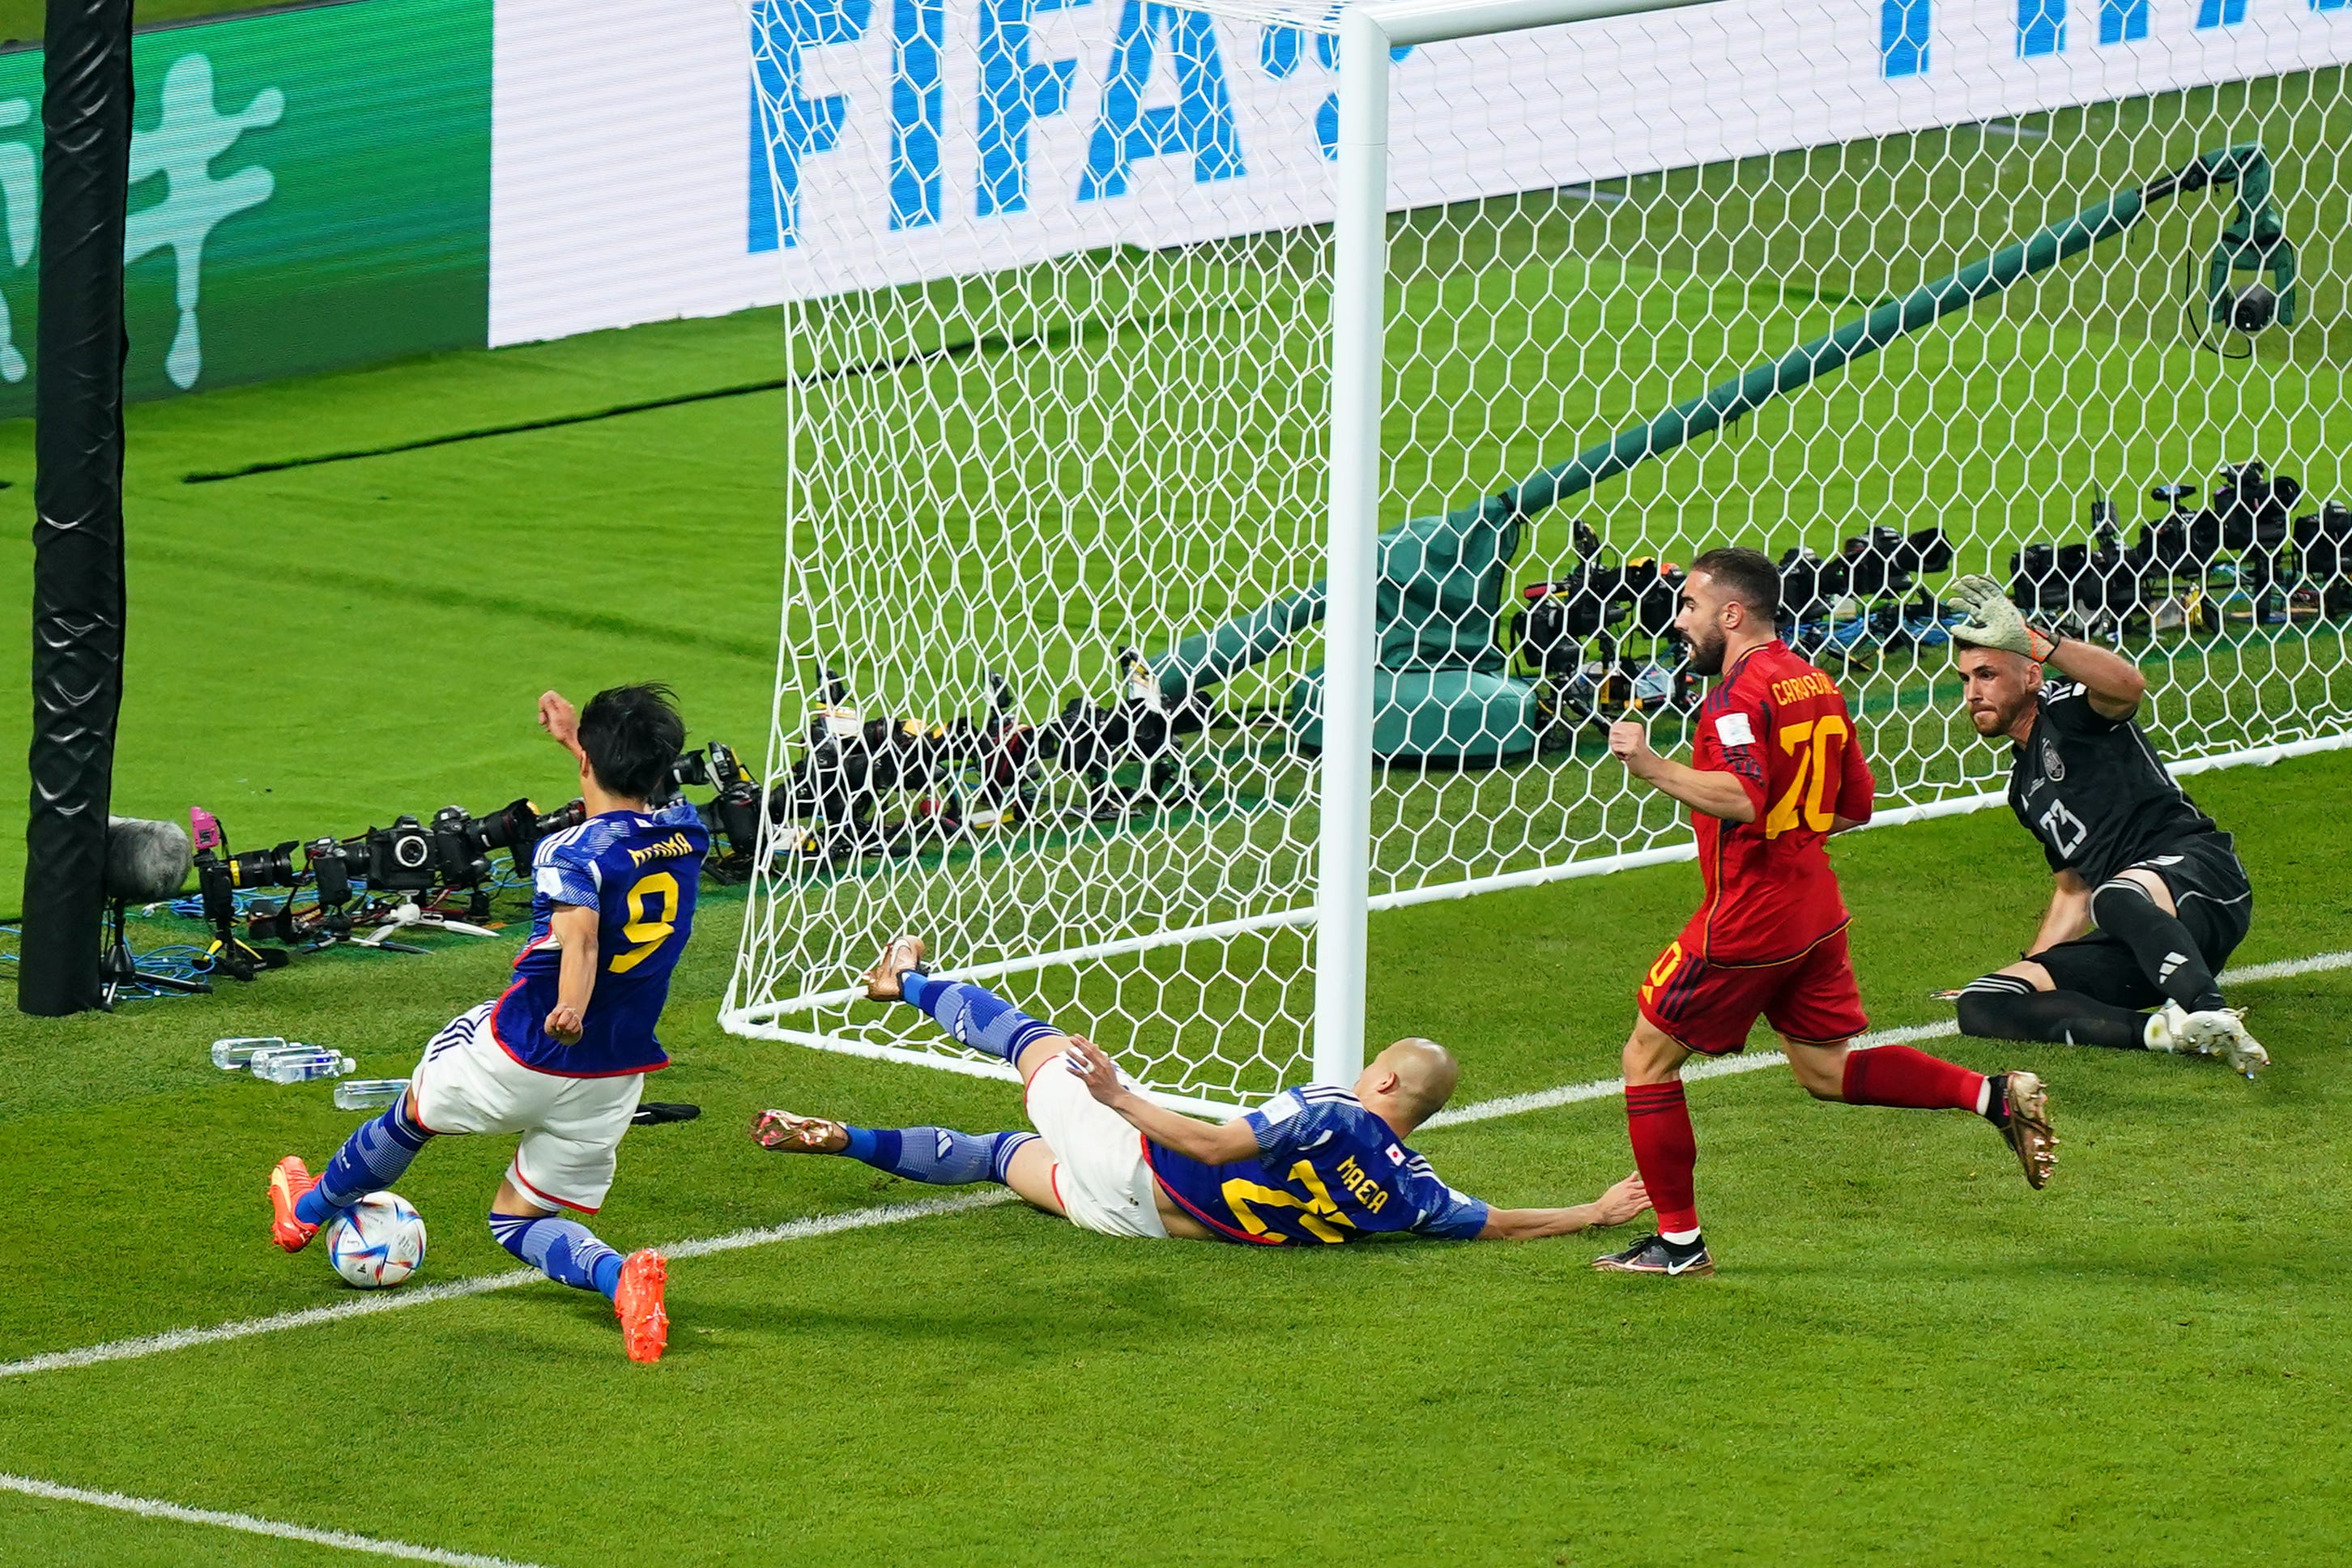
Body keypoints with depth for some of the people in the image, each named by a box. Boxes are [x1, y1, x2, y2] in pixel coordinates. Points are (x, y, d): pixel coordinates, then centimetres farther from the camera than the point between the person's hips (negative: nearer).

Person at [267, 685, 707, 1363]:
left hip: (523, 1055, -5)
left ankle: (309, 1208, 50)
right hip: (615, 1080, 5)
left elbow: (580, 932, -41)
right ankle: (618, 1276, -16)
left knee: (415, 1108, 26)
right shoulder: (686, 833, 0)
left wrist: (569, 1009, -57)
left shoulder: (573, 853, -20)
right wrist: (578, 737, 30)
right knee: (518, 1220, 16)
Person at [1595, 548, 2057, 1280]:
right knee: (1827, 1069, 18)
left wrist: (1650, 765, -28)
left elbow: (1745, 800, -30)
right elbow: (1856, 804, 17)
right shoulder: (1814, 684, 12)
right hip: (1815, 904, 9)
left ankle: (1679, 1241, 7)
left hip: (1748, 915, -9)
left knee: (1648, 1056, 5)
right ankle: (1995, 1095, 2)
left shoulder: (1740, 692, -15)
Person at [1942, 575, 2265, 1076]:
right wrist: (2033, 968, 27)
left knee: (2118, 898, -43)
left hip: (2198, 868, -8)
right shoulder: (2025, 789, 28)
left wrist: (2032, 642, -33)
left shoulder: (2067, 708, 4)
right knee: (1982, 1005, -12)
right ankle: (2161, 1029, -32)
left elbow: (2129, 684, -22)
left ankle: (2213, 1017, -58)